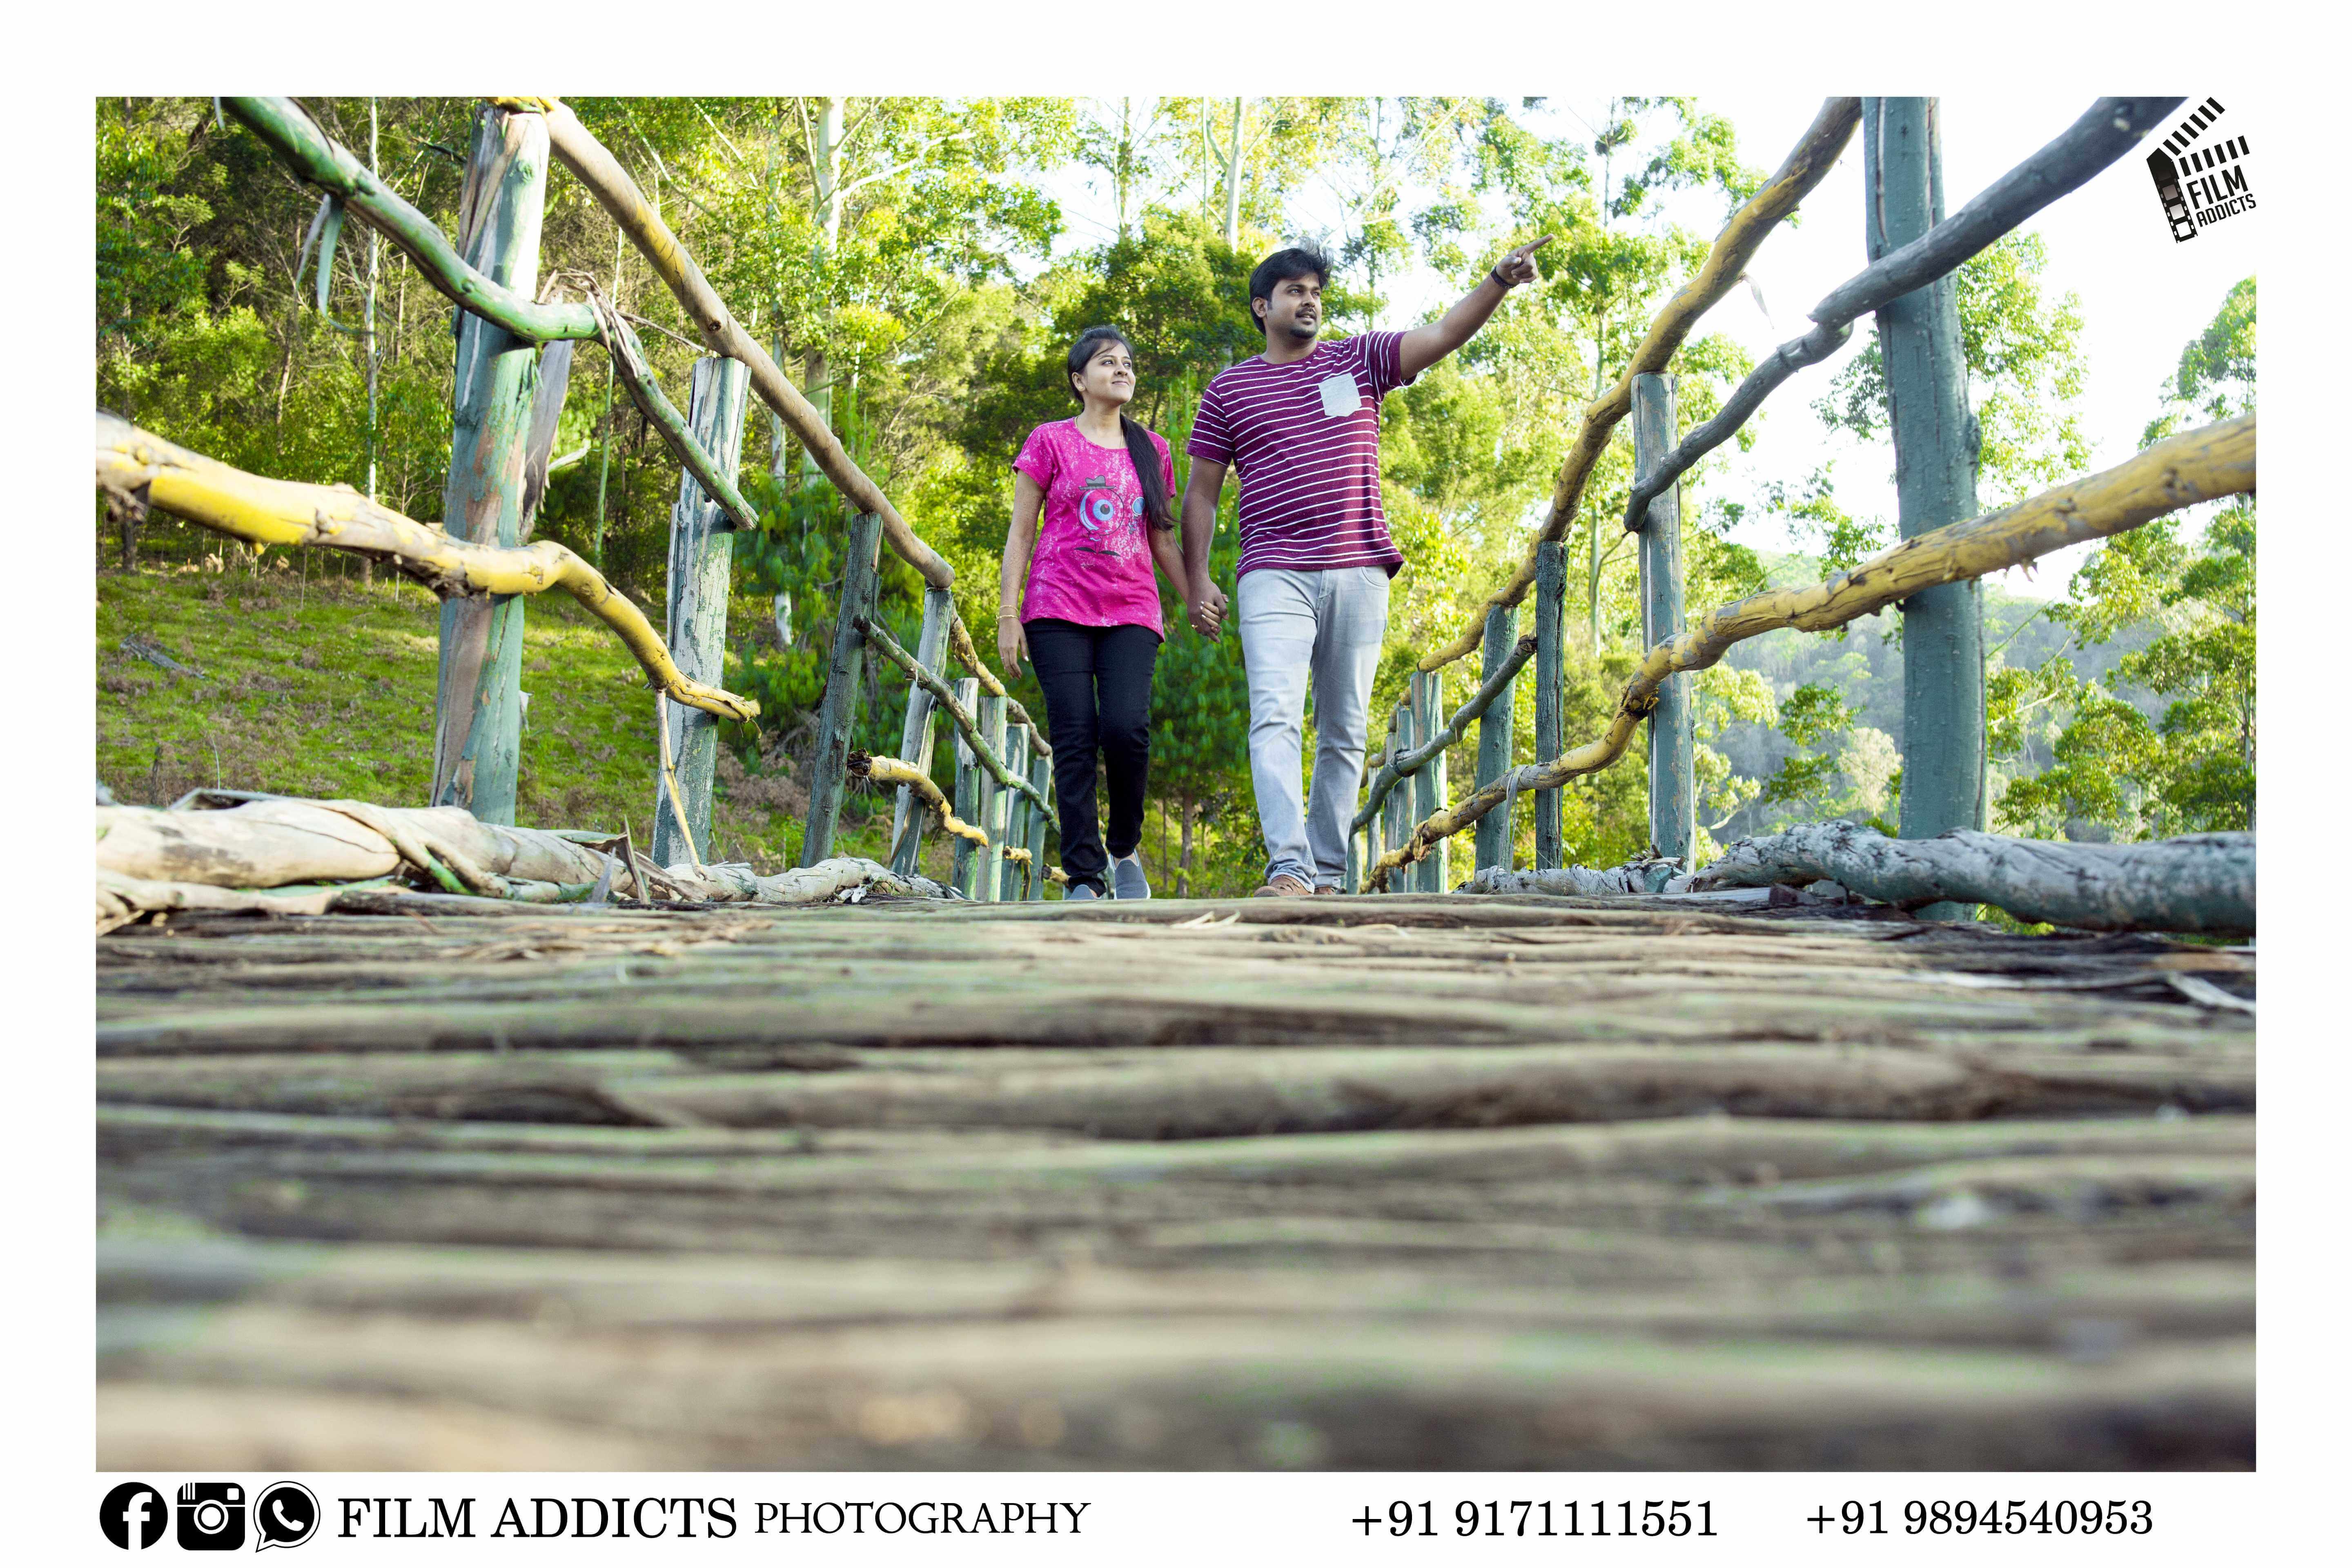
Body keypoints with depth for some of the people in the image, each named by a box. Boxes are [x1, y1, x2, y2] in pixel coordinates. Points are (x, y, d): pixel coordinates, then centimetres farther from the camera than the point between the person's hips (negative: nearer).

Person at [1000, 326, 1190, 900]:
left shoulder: (1152, 450, 18)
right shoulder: (1050, 441, 9)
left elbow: (1163, 539, 22)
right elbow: (1020, 532, 7)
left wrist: (1196, 600, 13)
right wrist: (1007, 614, -1)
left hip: (1131, 614, 2)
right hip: (1059, 613, -2)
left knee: (1126, 727, -19)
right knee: (1075, 740, -9)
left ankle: (1125, 850, 3)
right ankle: (1084, 880, -5)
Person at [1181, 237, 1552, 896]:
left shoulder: (1359, 359, 14)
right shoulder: (1229, 389, 12)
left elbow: (1444, 334, 2)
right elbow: (1201, 490, 12)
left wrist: (1500, 279, -15)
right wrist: (1196, 579, 3)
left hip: (1359, 574, 2)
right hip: (1274, 576, -2)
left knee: (1344, 732, 4)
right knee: (1275, 718, -18)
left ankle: (1327, 876, 10)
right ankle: (1289, 868, -24)